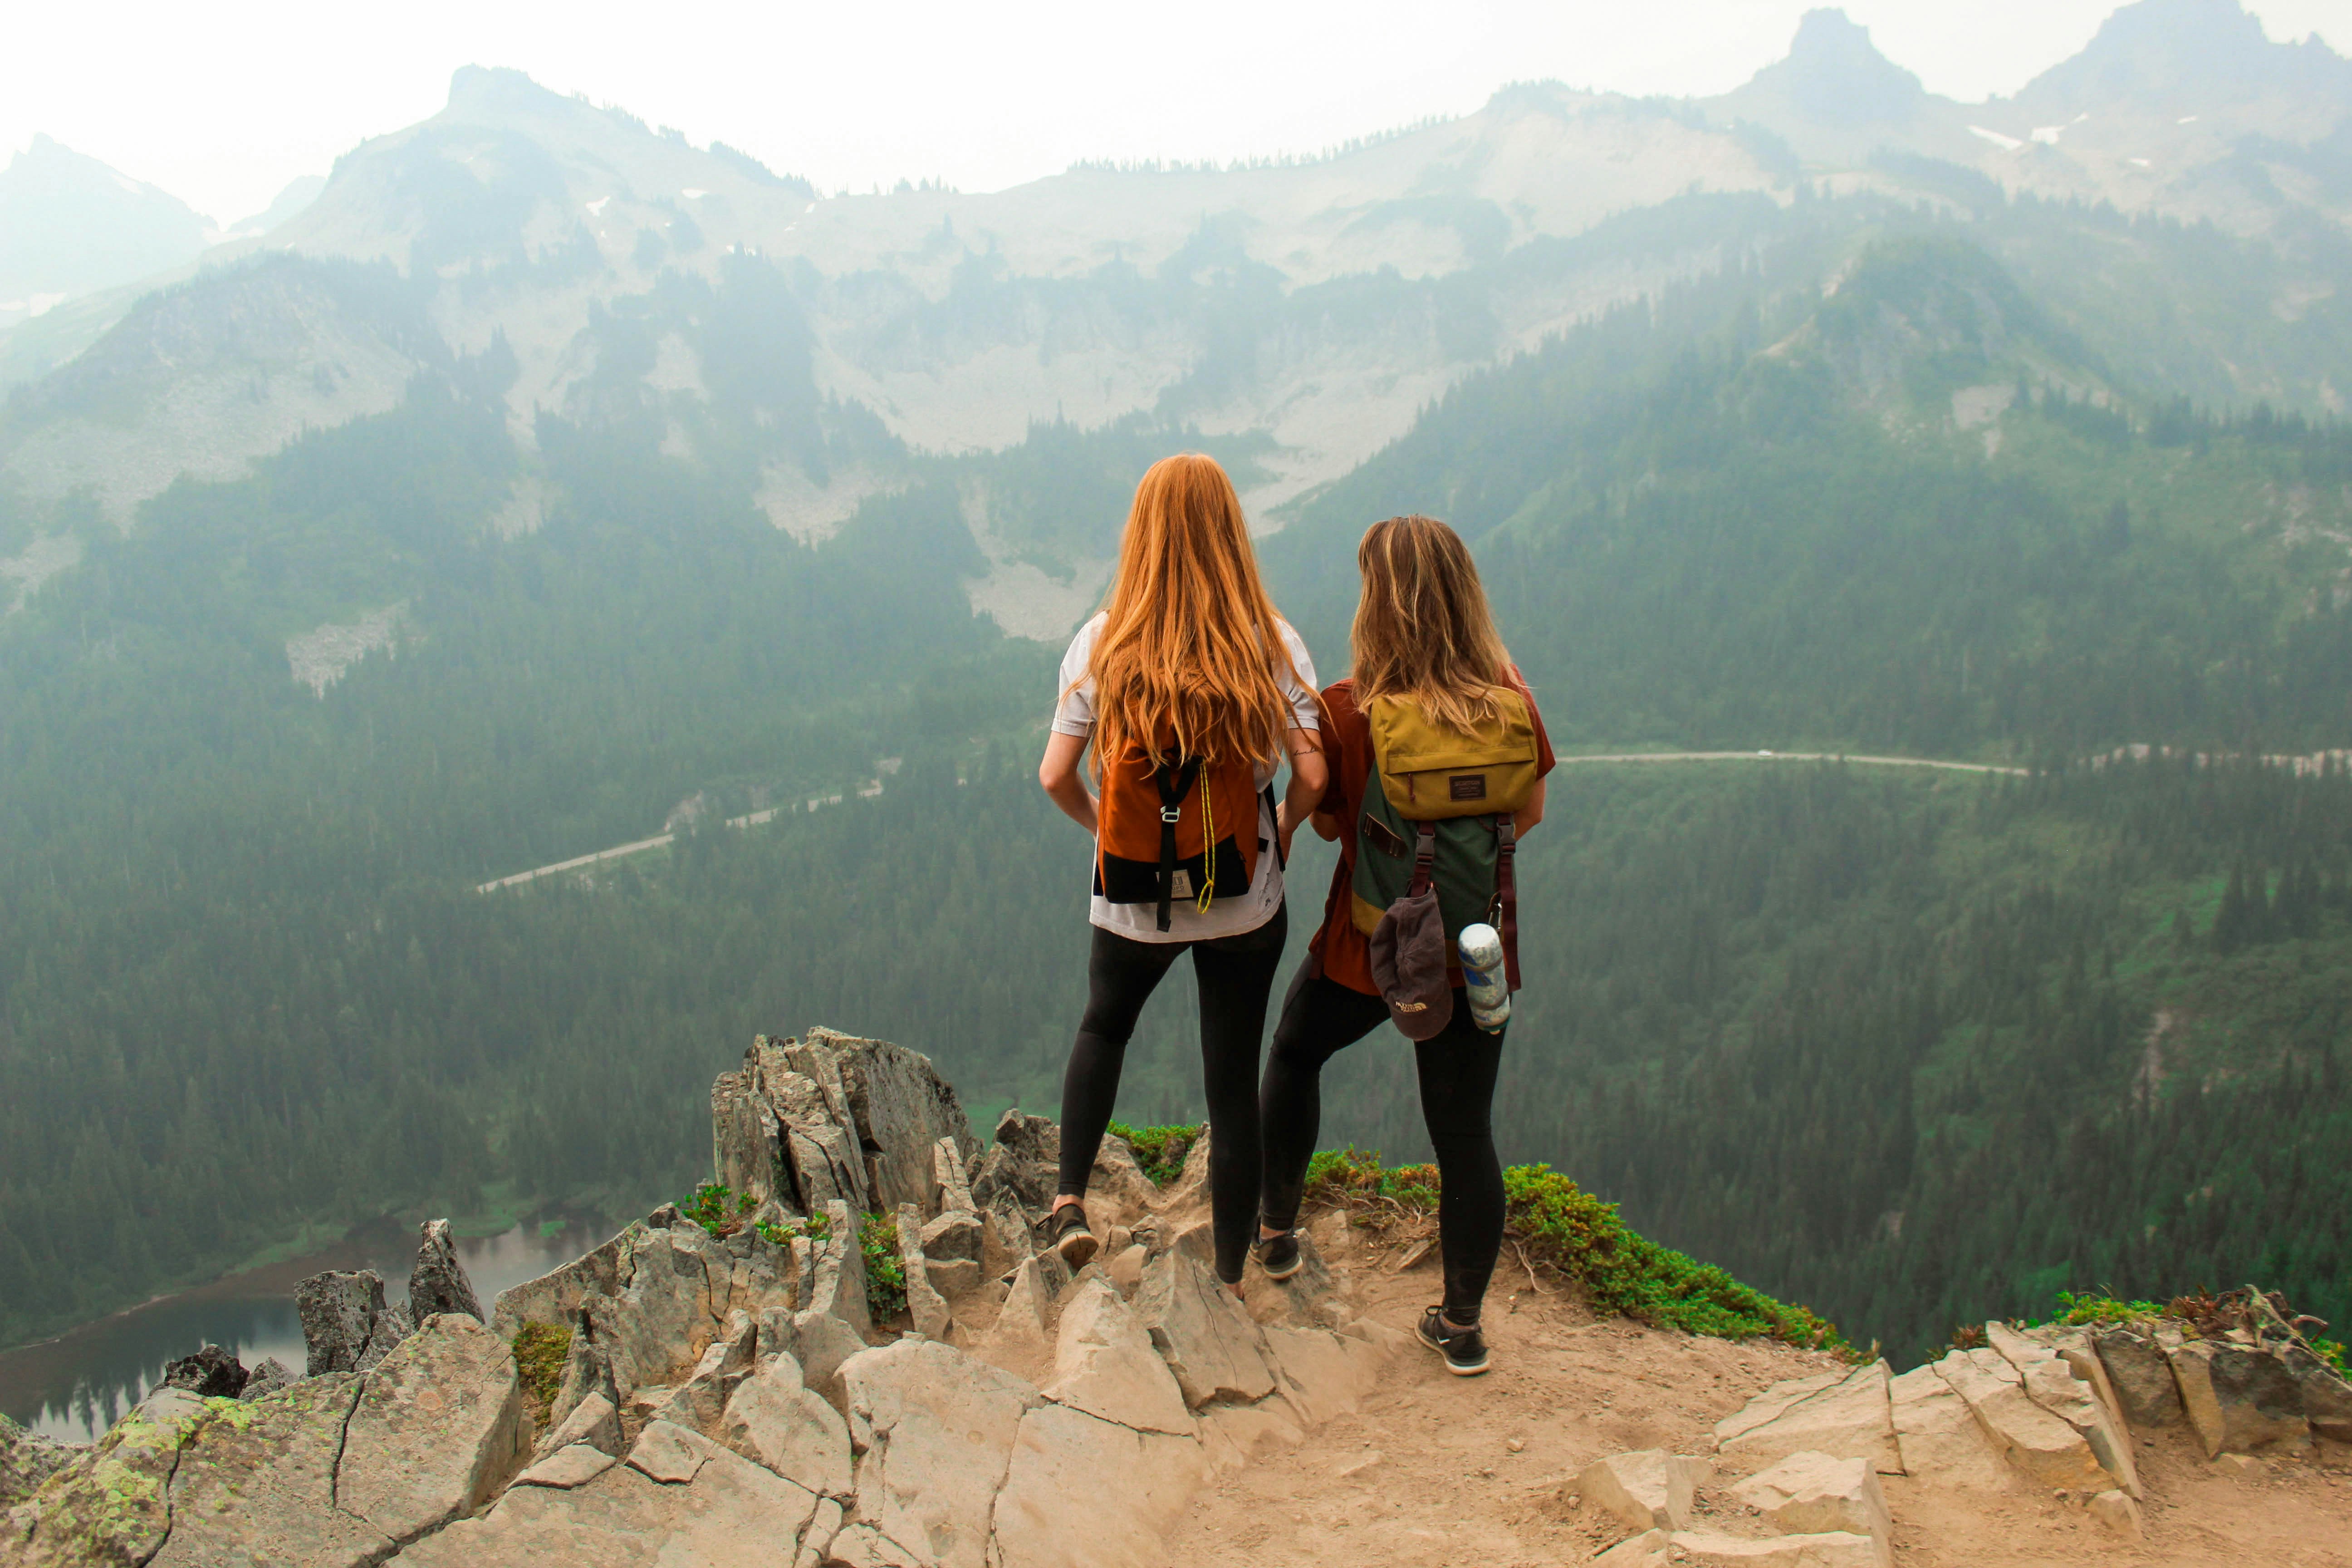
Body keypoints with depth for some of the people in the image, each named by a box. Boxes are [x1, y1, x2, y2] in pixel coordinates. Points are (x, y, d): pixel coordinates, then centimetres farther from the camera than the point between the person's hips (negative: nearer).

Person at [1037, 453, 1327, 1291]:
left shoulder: (1103, 642, -9)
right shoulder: (1271, 642, -10)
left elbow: (1056, 776, -10)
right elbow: (1311, 775, -13)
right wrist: (1282, 829, 7)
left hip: (1132, 900, 1)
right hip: (1245, 903, 0)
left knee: (1102, 1028, 30)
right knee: (1233, 1083, 12)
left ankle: (1069, 1199, 19)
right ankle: (1229, 1281, 22)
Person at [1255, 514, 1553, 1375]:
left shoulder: (1348, 712, -19)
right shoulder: (1509, 701, -11)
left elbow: (1326, 824, -5)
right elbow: (1530, 813, 4)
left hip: (1365, 947, -2)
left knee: (1295, 1055, 27)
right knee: (1465, 1132, 12)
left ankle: (1276, 1229, 39)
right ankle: (1461, 1322, 24)